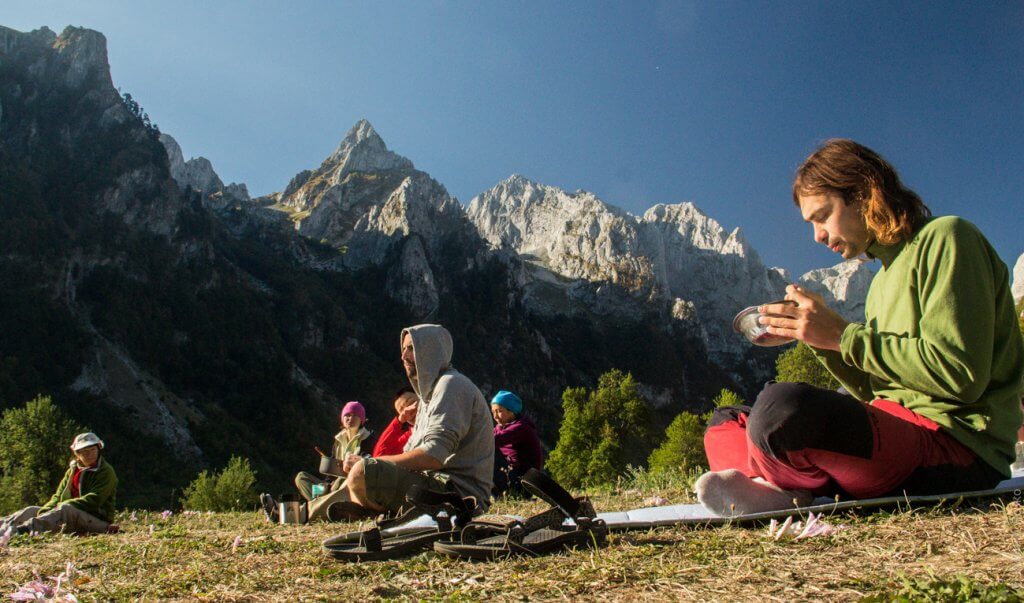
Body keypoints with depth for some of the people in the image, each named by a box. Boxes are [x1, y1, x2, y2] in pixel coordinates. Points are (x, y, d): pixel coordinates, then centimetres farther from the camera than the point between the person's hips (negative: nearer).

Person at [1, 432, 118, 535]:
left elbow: (93, 501, -15)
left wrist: (60, 506, -20)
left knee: (65, 509, -34)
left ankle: (28, 527, -53)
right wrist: (46, 509, -11)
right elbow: (58, 496, 11)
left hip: (97, 520, -7)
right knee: (31, 511, -2)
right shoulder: (72, 471, 17)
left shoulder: (106, 472, -4)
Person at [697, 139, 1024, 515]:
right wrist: (818, 336, 4)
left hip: (955, 445, -9)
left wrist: (844, 335, -13)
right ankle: (780, 494, -15)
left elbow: (960, 376, -17)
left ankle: (783, 489, -6)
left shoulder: (946, 237, -5)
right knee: (725, 424, 13)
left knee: (780, 407, -36)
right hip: (898, 436, 10)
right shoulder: (884, 277, 22)